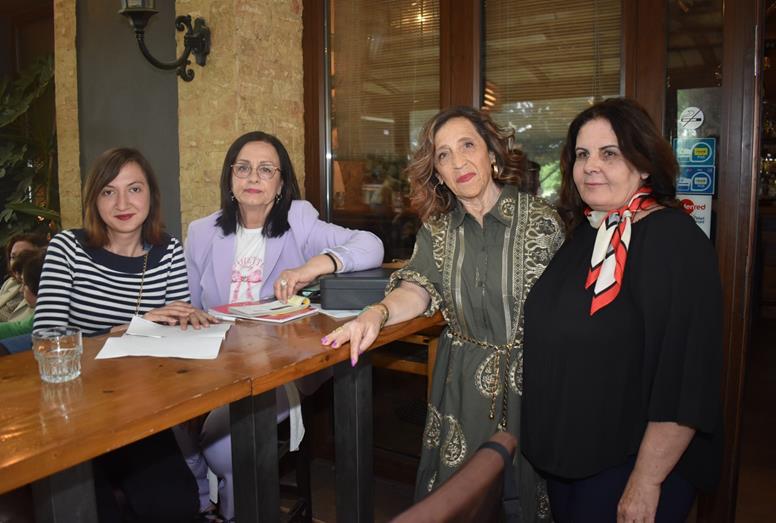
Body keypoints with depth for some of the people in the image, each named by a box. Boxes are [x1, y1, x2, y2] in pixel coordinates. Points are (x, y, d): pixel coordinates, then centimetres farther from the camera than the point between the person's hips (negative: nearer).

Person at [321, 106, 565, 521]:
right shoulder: (436, 229, 3)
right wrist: (377, 313, -30)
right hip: (461, 382, 3)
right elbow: (418, 287, -10)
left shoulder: (539, 218, -8)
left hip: (527, 378, -2)